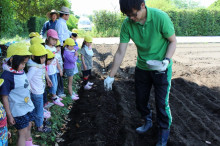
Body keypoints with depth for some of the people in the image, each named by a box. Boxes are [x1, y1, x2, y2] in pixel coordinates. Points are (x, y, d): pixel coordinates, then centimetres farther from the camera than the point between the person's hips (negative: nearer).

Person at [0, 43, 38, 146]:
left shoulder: (21, 72, 0)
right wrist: (9, 115, -14)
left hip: (28, 106, 8)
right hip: (18, 111, -8)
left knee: (28, 127, 22)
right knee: (23, 133, 1)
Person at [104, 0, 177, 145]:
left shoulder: (160, 17, -25)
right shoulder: (127, 24, -14)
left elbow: (173, 41, -11)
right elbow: (120, 52, -9)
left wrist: (167, 60, -28)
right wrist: (111, 76, -7)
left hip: (161, 68, -4)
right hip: (142, 67, 4)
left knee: (162, 103, 0)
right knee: (140, 101, 14)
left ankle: (164, 132, 25)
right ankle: (148, 121, 44)